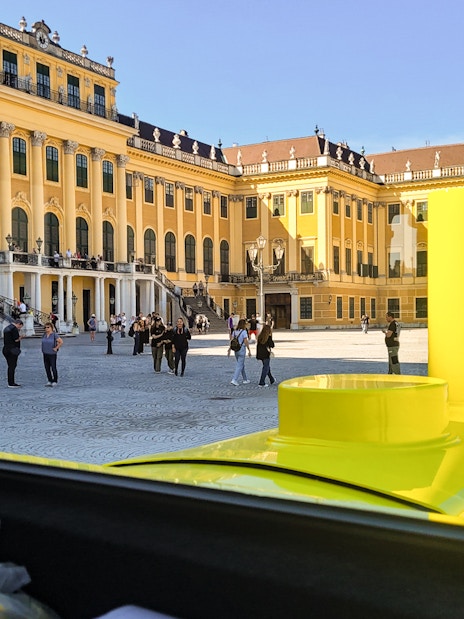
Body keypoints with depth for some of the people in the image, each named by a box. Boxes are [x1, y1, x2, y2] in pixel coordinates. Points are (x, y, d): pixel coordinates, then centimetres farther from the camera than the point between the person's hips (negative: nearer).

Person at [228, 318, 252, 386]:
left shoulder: (234, 331, 6)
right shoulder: (244, 332, -13)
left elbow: (231, 341, 4)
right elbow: (246, 342, -16)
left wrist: (229, 350, 7)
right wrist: (249, 351, -11)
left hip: (236, 349, 7)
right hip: (242, 349, -7)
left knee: (242, 365, 18)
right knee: (240, 366, -3)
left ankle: (245, 379, 27)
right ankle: (234, 380, -12)